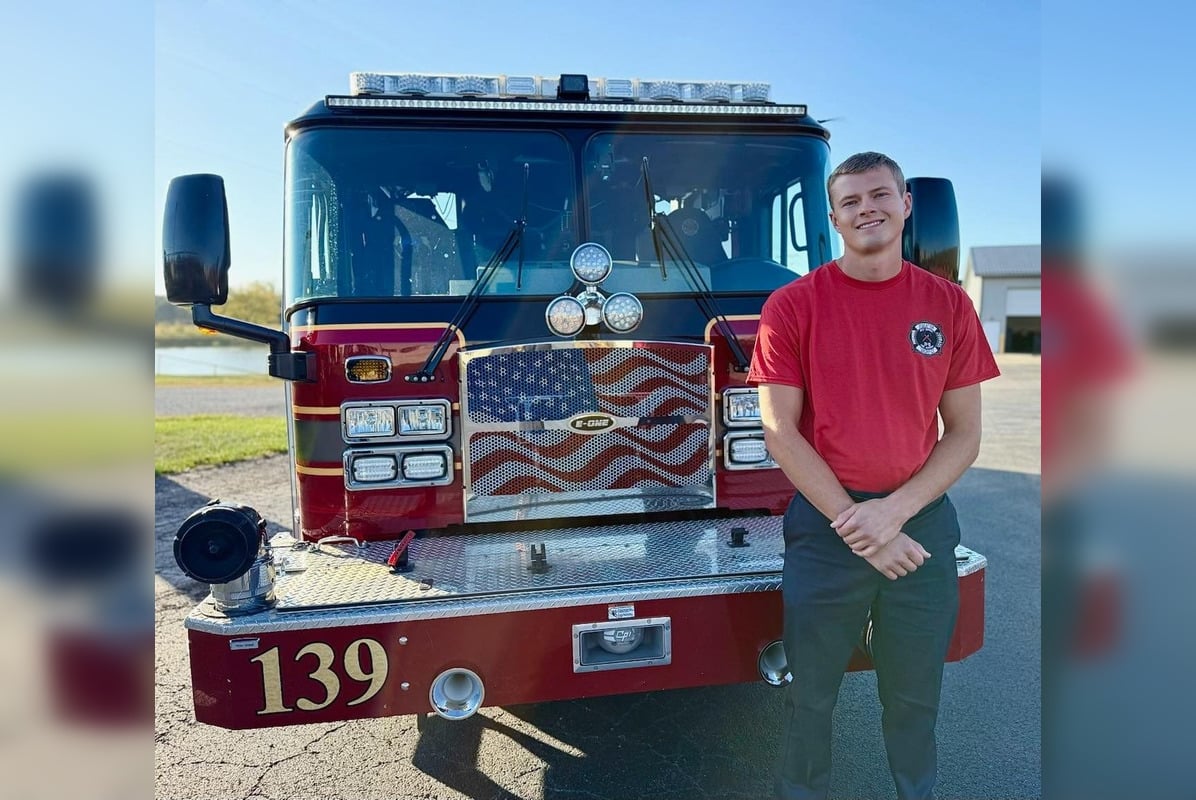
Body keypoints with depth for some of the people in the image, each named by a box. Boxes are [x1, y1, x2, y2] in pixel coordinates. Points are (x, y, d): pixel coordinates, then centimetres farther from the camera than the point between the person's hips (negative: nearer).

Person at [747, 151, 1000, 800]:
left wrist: (895, 509, -12)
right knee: (811, 694, 13)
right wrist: (853, 521, -12)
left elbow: (964, 434, 1)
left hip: (921, 520, 2)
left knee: (915, 696, 19)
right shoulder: (792, 306, -6)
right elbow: (780, 432, -9)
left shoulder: (949, 304, 0)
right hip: (824, 523, -2)